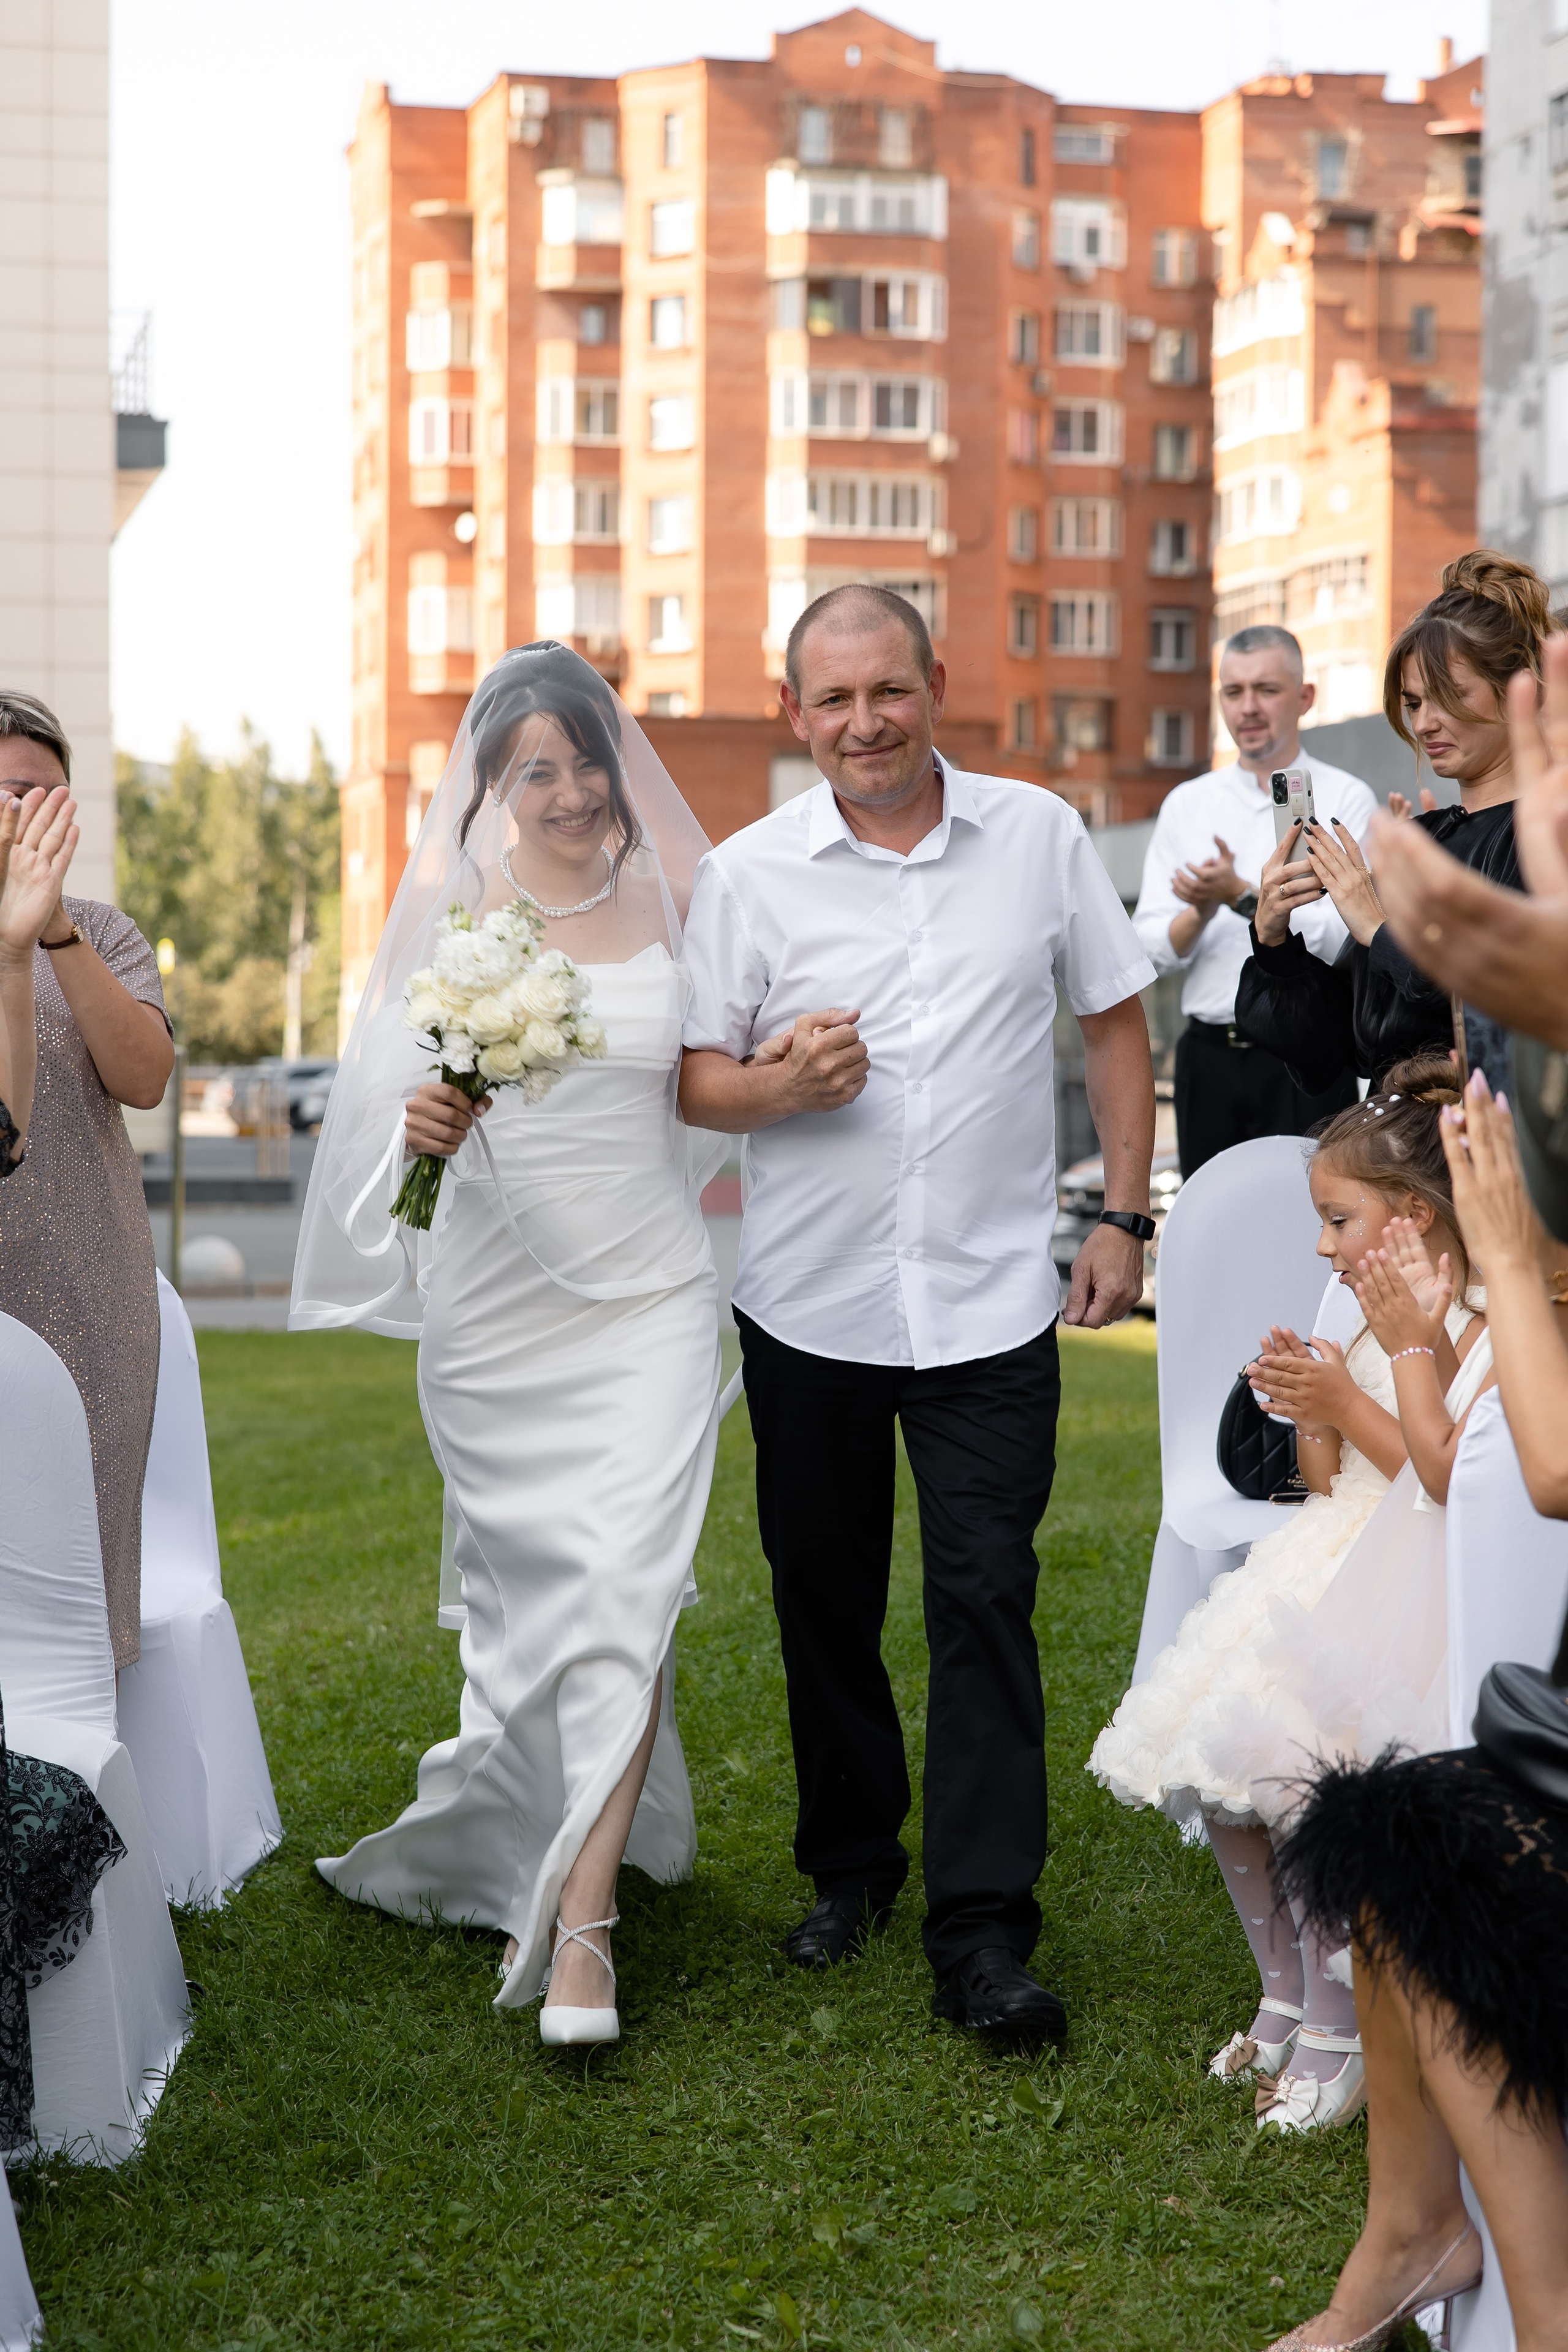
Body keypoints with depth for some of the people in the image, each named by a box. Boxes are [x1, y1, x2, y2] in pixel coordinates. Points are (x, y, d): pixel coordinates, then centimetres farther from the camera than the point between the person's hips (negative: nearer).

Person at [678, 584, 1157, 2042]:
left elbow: (1115, 1023, 9)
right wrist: (780, 1086, -19)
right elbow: (693, 1080, 2)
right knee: (823, 1599, 11)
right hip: (809, 1304, 1)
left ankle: (983, 1935, -3)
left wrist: (1125, 1217, 3)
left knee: (986, 1602, -6)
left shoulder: (1040, 836, 2)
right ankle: (849, 1864, 30)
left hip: (992, 1302, -1)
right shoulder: (746, 874, 0)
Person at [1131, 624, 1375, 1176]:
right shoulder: (1187, 804, 12)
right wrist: (1202, 910, -14)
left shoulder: (1344, 799, 1)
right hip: (1209, 1061, 3)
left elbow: (1345, 939, -10)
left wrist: (1242, 897, -18)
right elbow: (1151, 949, 6)